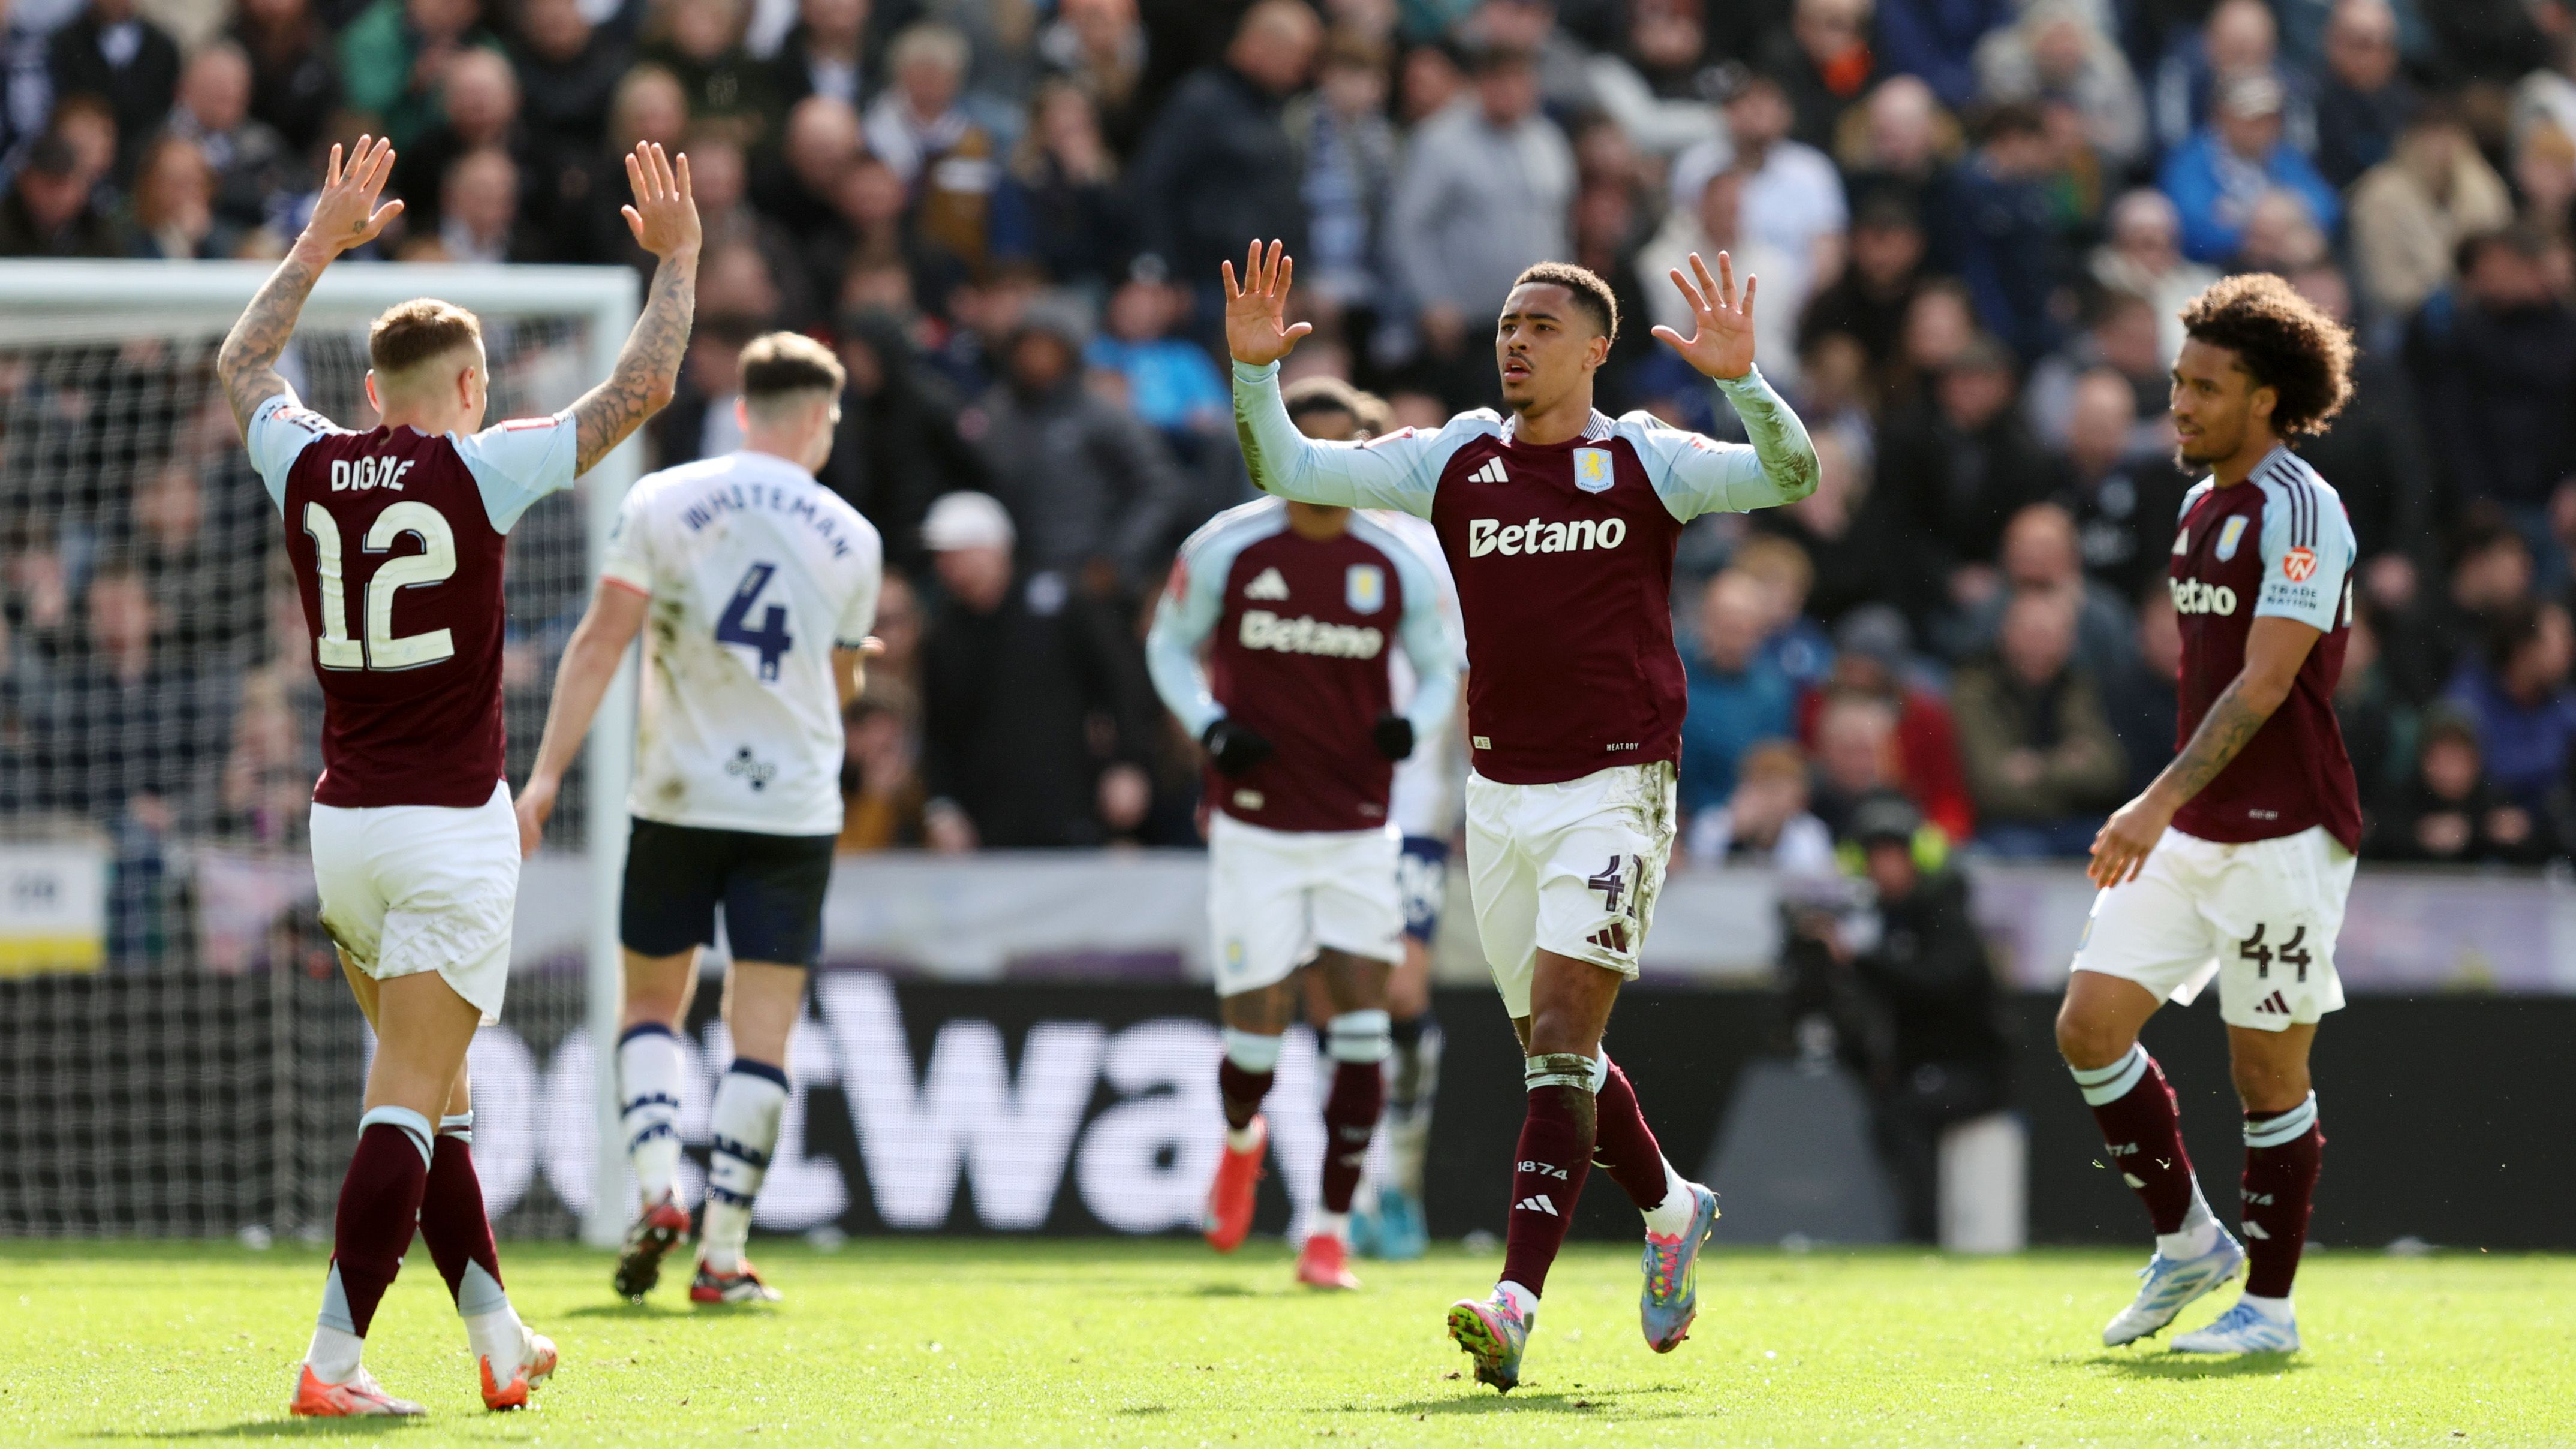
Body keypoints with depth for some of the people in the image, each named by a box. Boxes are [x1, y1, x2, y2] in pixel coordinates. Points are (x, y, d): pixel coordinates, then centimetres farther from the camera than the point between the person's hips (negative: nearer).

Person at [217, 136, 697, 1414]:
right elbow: (642, 386, -4)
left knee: (433, 1087, 17)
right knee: (407, 1103, -7)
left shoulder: (306, 467, 2)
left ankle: (497, 1337, 24)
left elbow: (242, 363, 24)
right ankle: (332, 1361, -14)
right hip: (451, 821, -6)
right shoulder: (475, 471, -10)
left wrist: (321, 243, 34)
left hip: (343, 822, 6)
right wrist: (675, 256, 10)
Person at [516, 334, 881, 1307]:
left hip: (675, 801, 0)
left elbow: (601, 641, -9)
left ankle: (656, 1190, -5)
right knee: (761, 1034, 3)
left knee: (652, 1006, 16)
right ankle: (723, 1255, -1)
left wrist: (546, 776, -9)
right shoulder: (851, 540, 2)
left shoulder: (660, 504, -3)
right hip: (794, 807, 0)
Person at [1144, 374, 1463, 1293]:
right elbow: (1169, 646, 9)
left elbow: (1440, 670, 12)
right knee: (1255, 1036, -4)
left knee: (1362, 1034, -6)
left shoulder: (1400, 568, -1)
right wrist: (1211, 728, -9)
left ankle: (1330, 1233, 2)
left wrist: (1412, 724, -11)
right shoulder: (1225, 551, -5)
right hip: (1256, 829, -2)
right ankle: (1241, 1141, 32)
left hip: (1359, 832, 2)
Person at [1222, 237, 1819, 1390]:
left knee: (1560, 1039, -15)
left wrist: (1740, 380, -30)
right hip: (1500, 796, 5)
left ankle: (1516, 1303, -23)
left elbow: (1792, 477, -14)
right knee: (1553, 1049, 13)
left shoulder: (1645, 461, -2)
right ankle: (1670, 1207, 39)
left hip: (1613, 793, -5)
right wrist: (1254, 373, -12)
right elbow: (1290, 471, 4)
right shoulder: (1455, 459, 7)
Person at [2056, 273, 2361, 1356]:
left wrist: (2161, 800, -27)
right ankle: (2187, 1241, 15)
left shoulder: (2299, 510, -14)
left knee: (2267, 1070, -1)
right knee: (2089, 1027, -1)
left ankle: (2269, 1306, 10)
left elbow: (2266, 684, -21)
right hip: (2191, 831, 8)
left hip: (2280, 837, -8)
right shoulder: (2202, 506, 13)